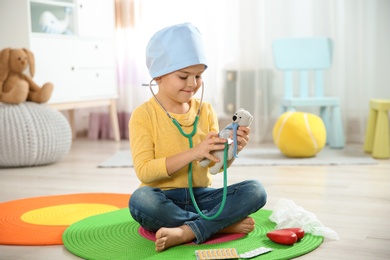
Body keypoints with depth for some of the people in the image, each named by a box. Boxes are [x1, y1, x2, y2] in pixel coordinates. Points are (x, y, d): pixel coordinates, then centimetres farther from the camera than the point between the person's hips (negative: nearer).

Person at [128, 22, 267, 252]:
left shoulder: (206, 111, 6)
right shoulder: (143, 115, -7)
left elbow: (217, 165, 6)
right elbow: (143, 171, -16)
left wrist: (231, 150, -18)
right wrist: (193, 152, -25)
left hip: (200, 196, 4)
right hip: (163, 199, -4)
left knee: (255, 190, -16)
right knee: (140, 200, -36)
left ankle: (186, 232, -28)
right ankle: (223, 223, -23)